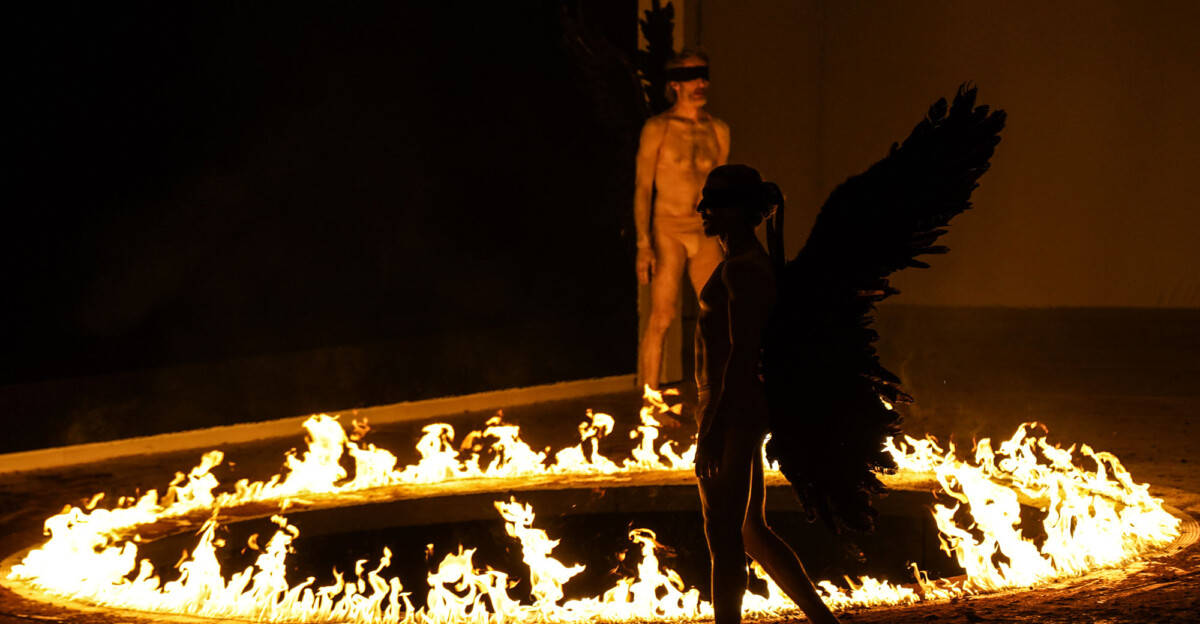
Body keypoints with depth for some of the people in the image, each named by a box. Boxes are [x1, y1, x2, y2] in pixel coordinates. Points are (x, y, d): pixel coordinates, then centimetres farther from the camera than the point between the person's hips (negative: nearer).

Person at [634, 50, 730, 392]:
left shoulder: (718, 130, 10)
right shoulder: (658, 128, -2)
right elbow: (643, 187, -3)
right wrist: (643, 244, -11)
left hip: (706, 234, 4)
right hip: (668, 232, -4)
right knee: (661, 319, -7)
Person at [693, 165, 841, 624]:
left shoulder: (744, 268, -14)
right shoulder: (747, 264, 17)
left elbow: (742, 351, -20)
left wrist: (713, 429, -21)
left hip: (732, 413, -11)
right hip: (734, 410, 11)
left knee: (723, 537, -3)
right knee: (753, 534, 16)